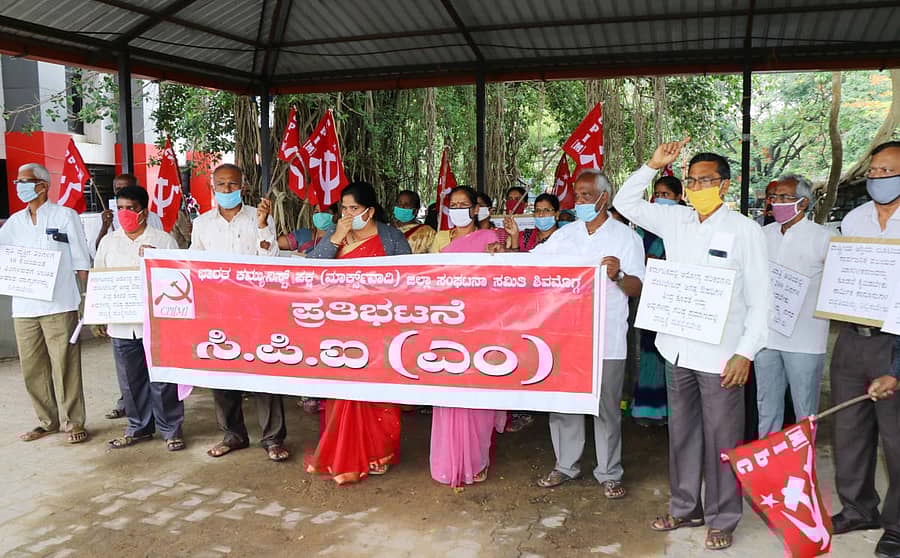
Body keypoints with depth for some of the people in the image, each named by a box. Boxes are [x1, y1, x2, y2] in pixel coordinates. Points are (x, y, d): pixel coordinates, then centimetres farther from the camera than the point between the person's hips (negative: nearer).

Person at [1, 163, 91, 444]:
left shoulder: (65, 215, 1)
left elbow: (81, 260, 0)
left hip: (60, 305, -5)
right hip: (24, 307, 5)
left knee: (65, 366, -2)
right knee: (32, 368, 9)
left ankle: (73, 422, 7)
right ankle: (47, 420, 22)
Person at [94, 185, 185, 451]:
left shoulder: (163, 240, 1)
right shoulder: (108, 242, 13)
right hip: (121, 323, 4)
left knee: (162, 378, 0)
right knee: (130, 379, 11)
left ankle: (171, 429, 12)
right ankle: (138, 427, 26)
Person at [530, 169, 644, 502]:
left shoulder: (625, 237, -1)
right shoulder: (566, 235, 11)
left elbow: (638, 289, -6)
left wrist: (617, 275, -27)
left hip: (607, 339, -4)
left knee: (607, 407, 5)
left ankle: (609, 473, 20)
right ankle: (566, 465, 25)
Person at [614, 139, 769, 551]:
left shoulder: (745, 230, -6)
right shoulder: (675, 220, 7)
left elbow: (759, 298, -6)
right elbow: (626, 203, 14)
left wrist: (745, 352, -13)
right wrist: (653, 165, 3)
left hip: (720, 355, -5)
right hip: (678, 349, 5)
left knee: (721, 440, 4)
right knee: (682, 433, 16)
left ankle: (722, 519, 20)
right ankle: (685, 508, 31)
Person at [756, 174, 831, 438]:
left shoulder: (823, 237, -6)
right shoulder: (763, 234, 10)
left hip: (804, 339, -5)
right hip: (766, 334, 5)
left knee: (805, 410, 4)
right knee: (766, 405, 15)